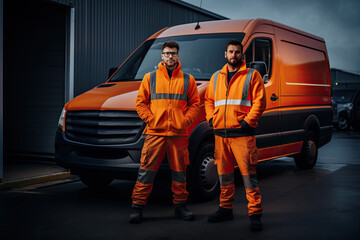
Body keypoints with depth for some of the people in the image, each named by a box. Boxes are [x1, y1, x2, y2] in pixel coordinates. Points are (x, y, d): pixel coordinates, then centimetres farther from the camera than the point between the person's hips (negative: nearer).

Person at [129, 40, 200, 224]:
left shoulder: (187, 80, 11)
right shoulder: (150, 78, 9)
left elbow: (194, 104, 10)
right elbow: (140, 102, 9)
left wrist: (186, 120, -4)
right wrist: (150, 119, -4)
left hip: (179, 133, 1)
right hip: (155, 133, -1)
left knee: (179, 171, 7)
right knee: (147, 170, -2)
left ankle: (180, 206, 19)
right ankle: (137, 206, 5)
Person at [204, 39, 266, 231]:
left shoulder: (252, 75, 2)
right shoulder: (216, 77, 17)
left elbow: (259, 101, -5)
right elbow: (208, 100, 22)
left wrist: (247, 121, -14)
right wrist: (211, 119, 6)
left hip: (242, 134, -5)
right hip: (220, 134, 5)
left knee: (248, 174, -5)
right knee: (224, 175, 12)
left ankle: (255, 214, 1)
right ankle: (225, 209, 24)